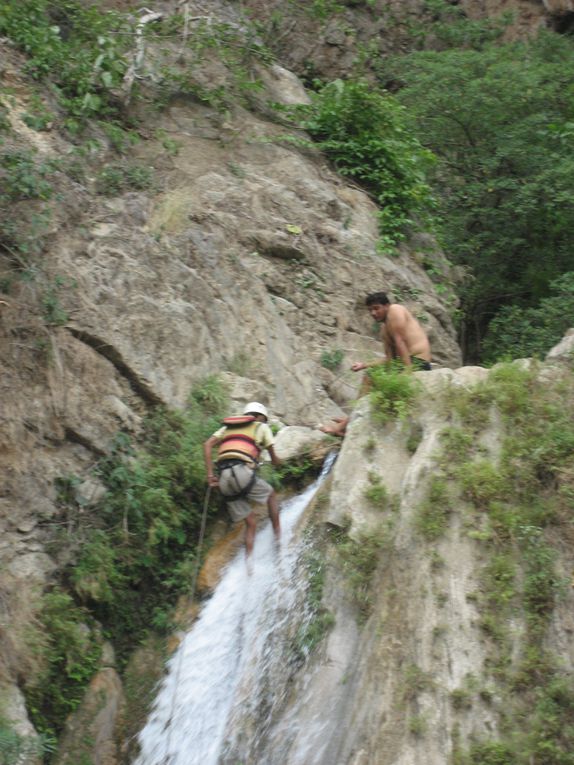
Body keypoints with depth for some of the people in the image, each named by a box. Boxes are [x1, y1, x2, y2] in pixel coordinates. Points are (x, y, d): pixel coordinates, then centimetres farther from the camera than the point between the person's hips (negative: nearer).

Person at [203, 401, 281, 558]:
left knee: (251, 522, 14)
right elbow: (274, 458, 18)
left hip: (223, 476, 5)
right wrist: (277, 462, 43)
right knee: (271, 494, 24)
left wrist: (210, 473, 9)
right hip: (242, 471, -5)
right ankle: (278, 533, 19)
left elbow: (207, 444, 14)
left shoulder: (228, 427, 30)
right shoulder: (262, 427, 19)